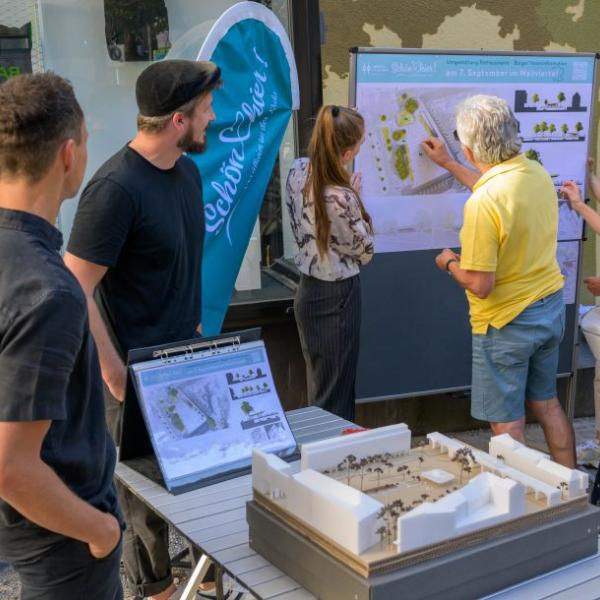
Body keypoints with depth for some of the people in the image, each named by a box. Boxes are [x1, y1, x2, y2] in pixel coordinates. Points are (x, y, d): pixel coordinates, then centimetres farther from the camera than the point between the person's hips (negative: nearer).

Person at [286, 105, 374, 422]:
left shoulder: (298, 170, -6)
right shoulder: (341, 198, -28)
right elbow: (365, 252, -12)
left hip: (307, 289, 8)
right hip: (336, 298, -8)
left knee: (318, 384, 23)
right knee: (335, 397, 7)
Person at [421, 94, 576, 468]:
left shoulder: (481, 204, -28)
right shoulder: (538, 173, -3)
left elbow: (480, 284, -25)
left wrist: (450, 262, -4)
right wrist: (447, 164, 29)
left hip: (506, 322, -8)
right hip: (552, 308, 8)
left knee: (507, 423, 7)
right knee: (547, 402, 24)